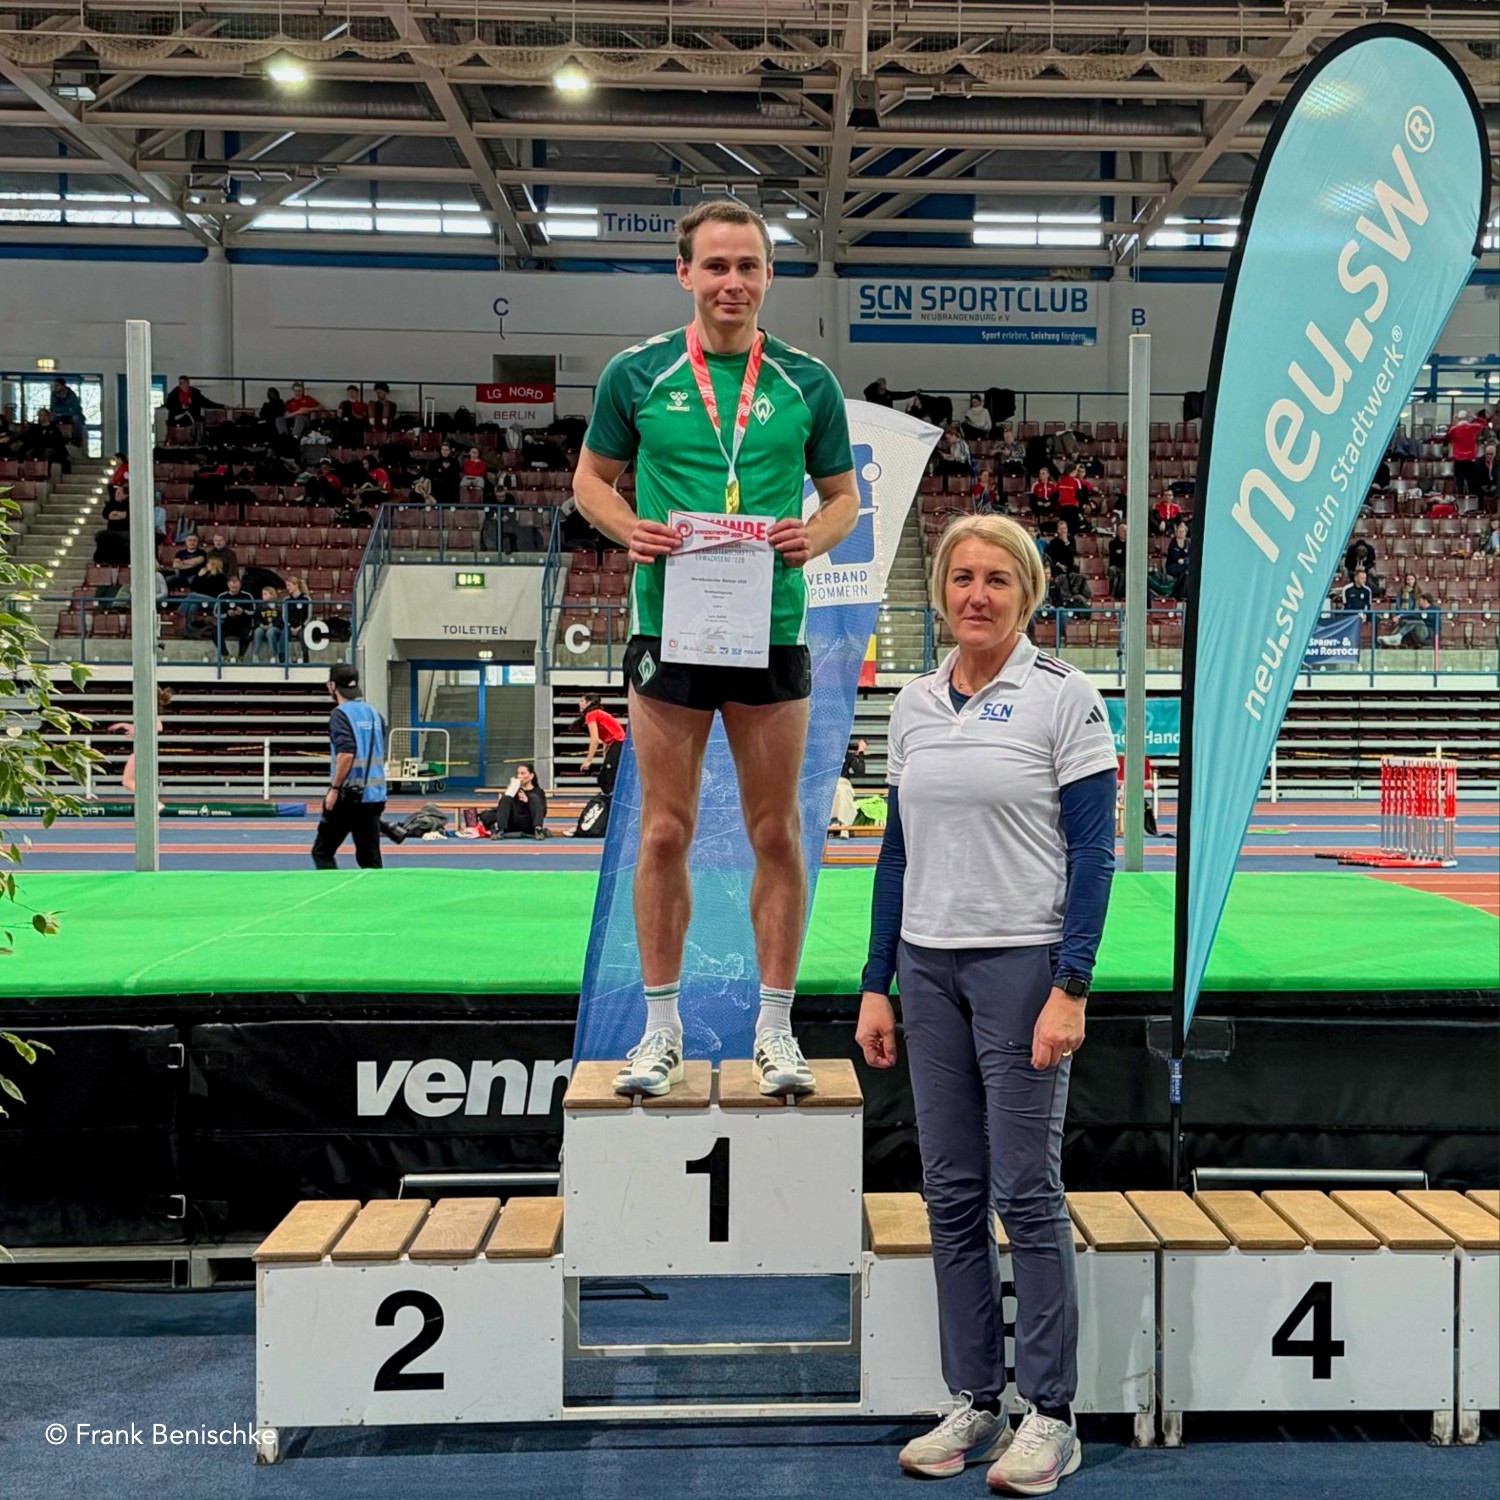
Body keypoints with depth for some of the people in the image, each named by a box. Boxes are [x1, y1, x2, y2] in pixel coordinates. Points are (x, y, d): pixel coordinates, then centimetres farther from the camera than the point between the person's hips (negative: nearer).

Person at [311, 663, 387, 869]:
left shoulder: (340, 714, -9)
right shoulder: (374, 714, 12)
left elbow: (346, 753, -21)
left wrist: (334, 788, -16)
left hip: (348, 796, -6)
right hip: (375, 797, 6)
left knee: (322, 853, 6)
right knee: (370, 858, 8)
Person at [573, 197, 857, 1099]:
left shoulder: (808, 382, 5)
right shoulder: (635, 374, 3)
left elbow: (844, 494, 12)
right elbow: (592, 479, 12)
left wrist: (816, 536, -10)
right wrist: (630, 530, -9)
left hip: (774, 632, 1)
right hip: (668, 627, 0)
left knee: (777, 835, 6)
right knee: (666, 832, 4)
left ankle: (776, 1027, 18)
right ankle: (662, 1027, 17)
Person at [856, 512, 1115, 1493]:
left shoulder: (1064, 697, -7)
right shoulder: (914, 704, 9)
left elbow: (1093, 852, -10)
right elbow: (899, 851, 12)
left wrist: (1070, 990, -17)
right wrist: (878, 986, 8)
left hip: (1024, 965, -5)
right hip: (930, 970, 6)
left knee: (1027, 1193, 0)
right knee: (952, 1194, 10)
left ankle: (1051, 1417, 14)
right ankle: (975, 1403, 22)